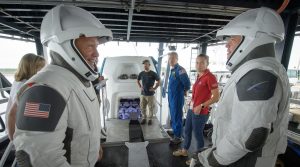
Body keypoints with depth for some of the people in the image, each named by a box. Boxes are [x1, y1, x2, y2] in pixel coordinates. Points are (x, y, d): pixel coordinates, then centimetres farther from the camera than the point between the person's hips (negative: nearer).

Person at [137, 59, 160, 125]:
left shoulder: (153, 74, -7)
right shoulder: (141, 73, 3)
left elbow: (159, 81, 0)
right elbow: (138, 81, 19)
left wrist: (154, 88, -6)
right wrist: (140, 87, 7)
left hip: (151, 94, -3)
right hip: (143, 94, 3)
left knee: (151, 107, 6)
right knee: (142, 107, 10)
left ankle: (150, 119, 24)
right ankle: (144, 118, 28)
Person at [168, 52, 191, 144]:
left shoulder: (180, 69, -18)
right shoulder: (172, 70, 12)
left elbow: (187, 83, -23)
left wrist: (185, 91, -5)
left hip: (177, 98, -9)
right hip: (171, 98, 9)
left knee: (177, 117, 3)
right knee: (173, 117, 19)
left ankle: (178, 137, 18)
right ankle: (175, 133, 36)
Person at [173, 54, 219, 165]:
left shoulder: (210, 77, -17)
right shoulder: (199, 76, 9)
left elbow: (216, 97, -20)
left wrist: (201, 106, -21)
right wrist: (192, 102, 13)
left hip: (200, 112, -9)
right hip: (191, 109, 9)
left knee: (198, 134, 9)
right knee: (187, 131, 21)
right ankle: (184, 150, 42)